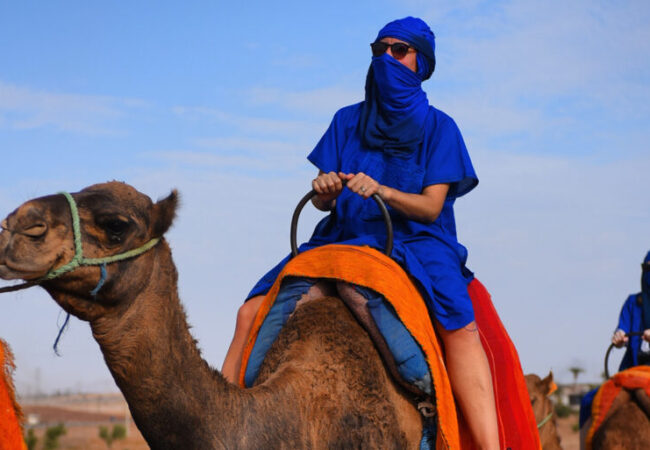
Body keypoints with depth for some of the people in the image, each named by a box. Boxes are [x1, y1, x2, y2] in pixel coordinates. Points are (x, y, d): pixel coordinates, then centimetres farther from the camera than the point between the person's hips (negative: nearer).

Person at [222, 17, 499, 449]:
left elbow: (431, 206, -6)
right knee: (252, 311, -14)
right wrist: (325, 189, -17)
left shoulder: (438, 128, 3)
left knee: (460, 326, -33)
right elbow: (323, 201, 8)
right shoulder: (347, 121, 12)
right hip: (344, 238, 4)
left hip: (415, 243, -4)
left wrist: (381, 190, -25)